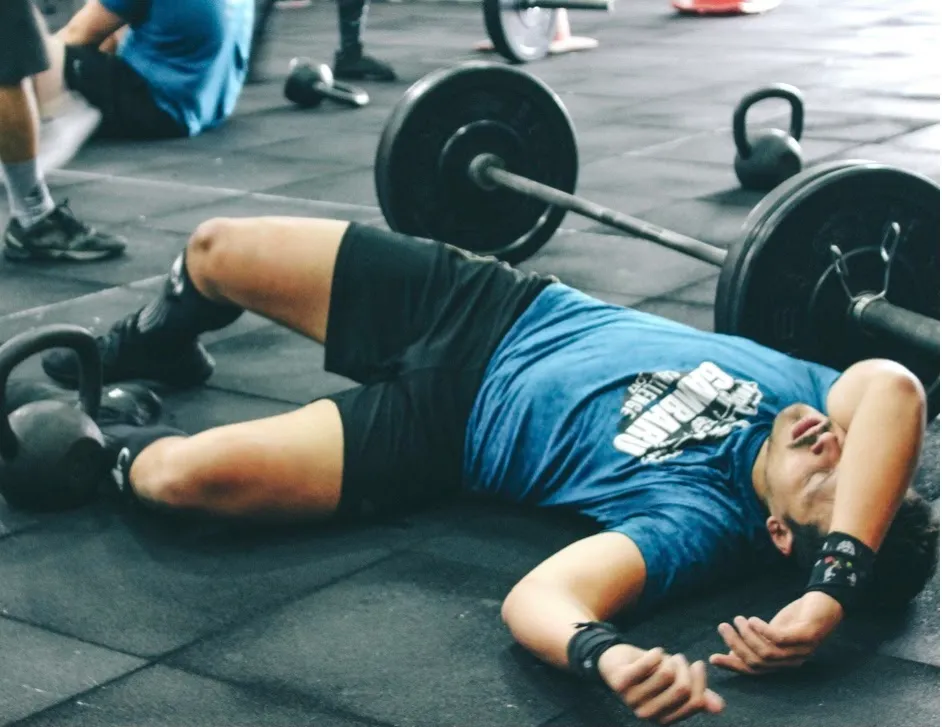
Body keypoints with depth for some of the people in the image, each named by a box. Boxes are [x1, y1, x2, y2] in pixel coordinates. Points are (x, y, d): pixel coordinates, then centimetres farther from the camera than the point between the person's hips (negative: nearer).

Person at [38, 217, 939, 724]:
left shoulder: (703, 521, -30)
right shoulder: (806, 392, -20)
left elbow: (534, 598, -43)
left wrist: (608, 655, -64)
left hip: (446, 428, -4)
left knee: (184, 473, -21)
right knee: (214, 251, 3)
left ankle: (108, 455, 22)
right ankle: (150, 349, 45)